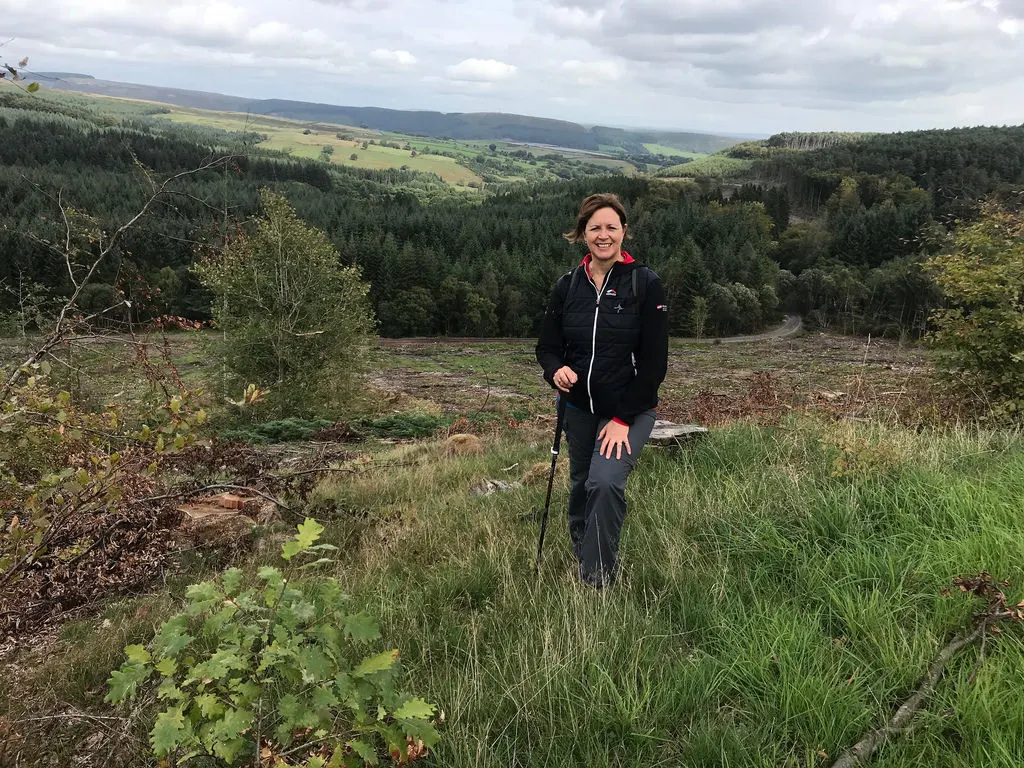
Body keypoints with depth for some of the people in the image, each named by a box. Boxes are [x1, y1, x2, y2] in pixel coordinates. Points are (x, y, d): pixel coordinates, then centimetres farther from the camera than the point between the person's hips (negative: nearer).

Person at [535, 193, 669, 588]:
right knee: (581, 486, 16)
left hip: (630, 410, -4)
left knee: (606, 481, -23)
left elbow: (654, 361, -11)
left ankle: (598, 581, -9)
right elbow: (547, 346, 7)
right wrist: (556, 370, -17)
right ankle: (579, 553, 40)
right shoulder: (567, 285, 1)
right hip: (578, 408, 4)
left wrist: (623, 419, -14)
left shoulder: (645, 284, -10)